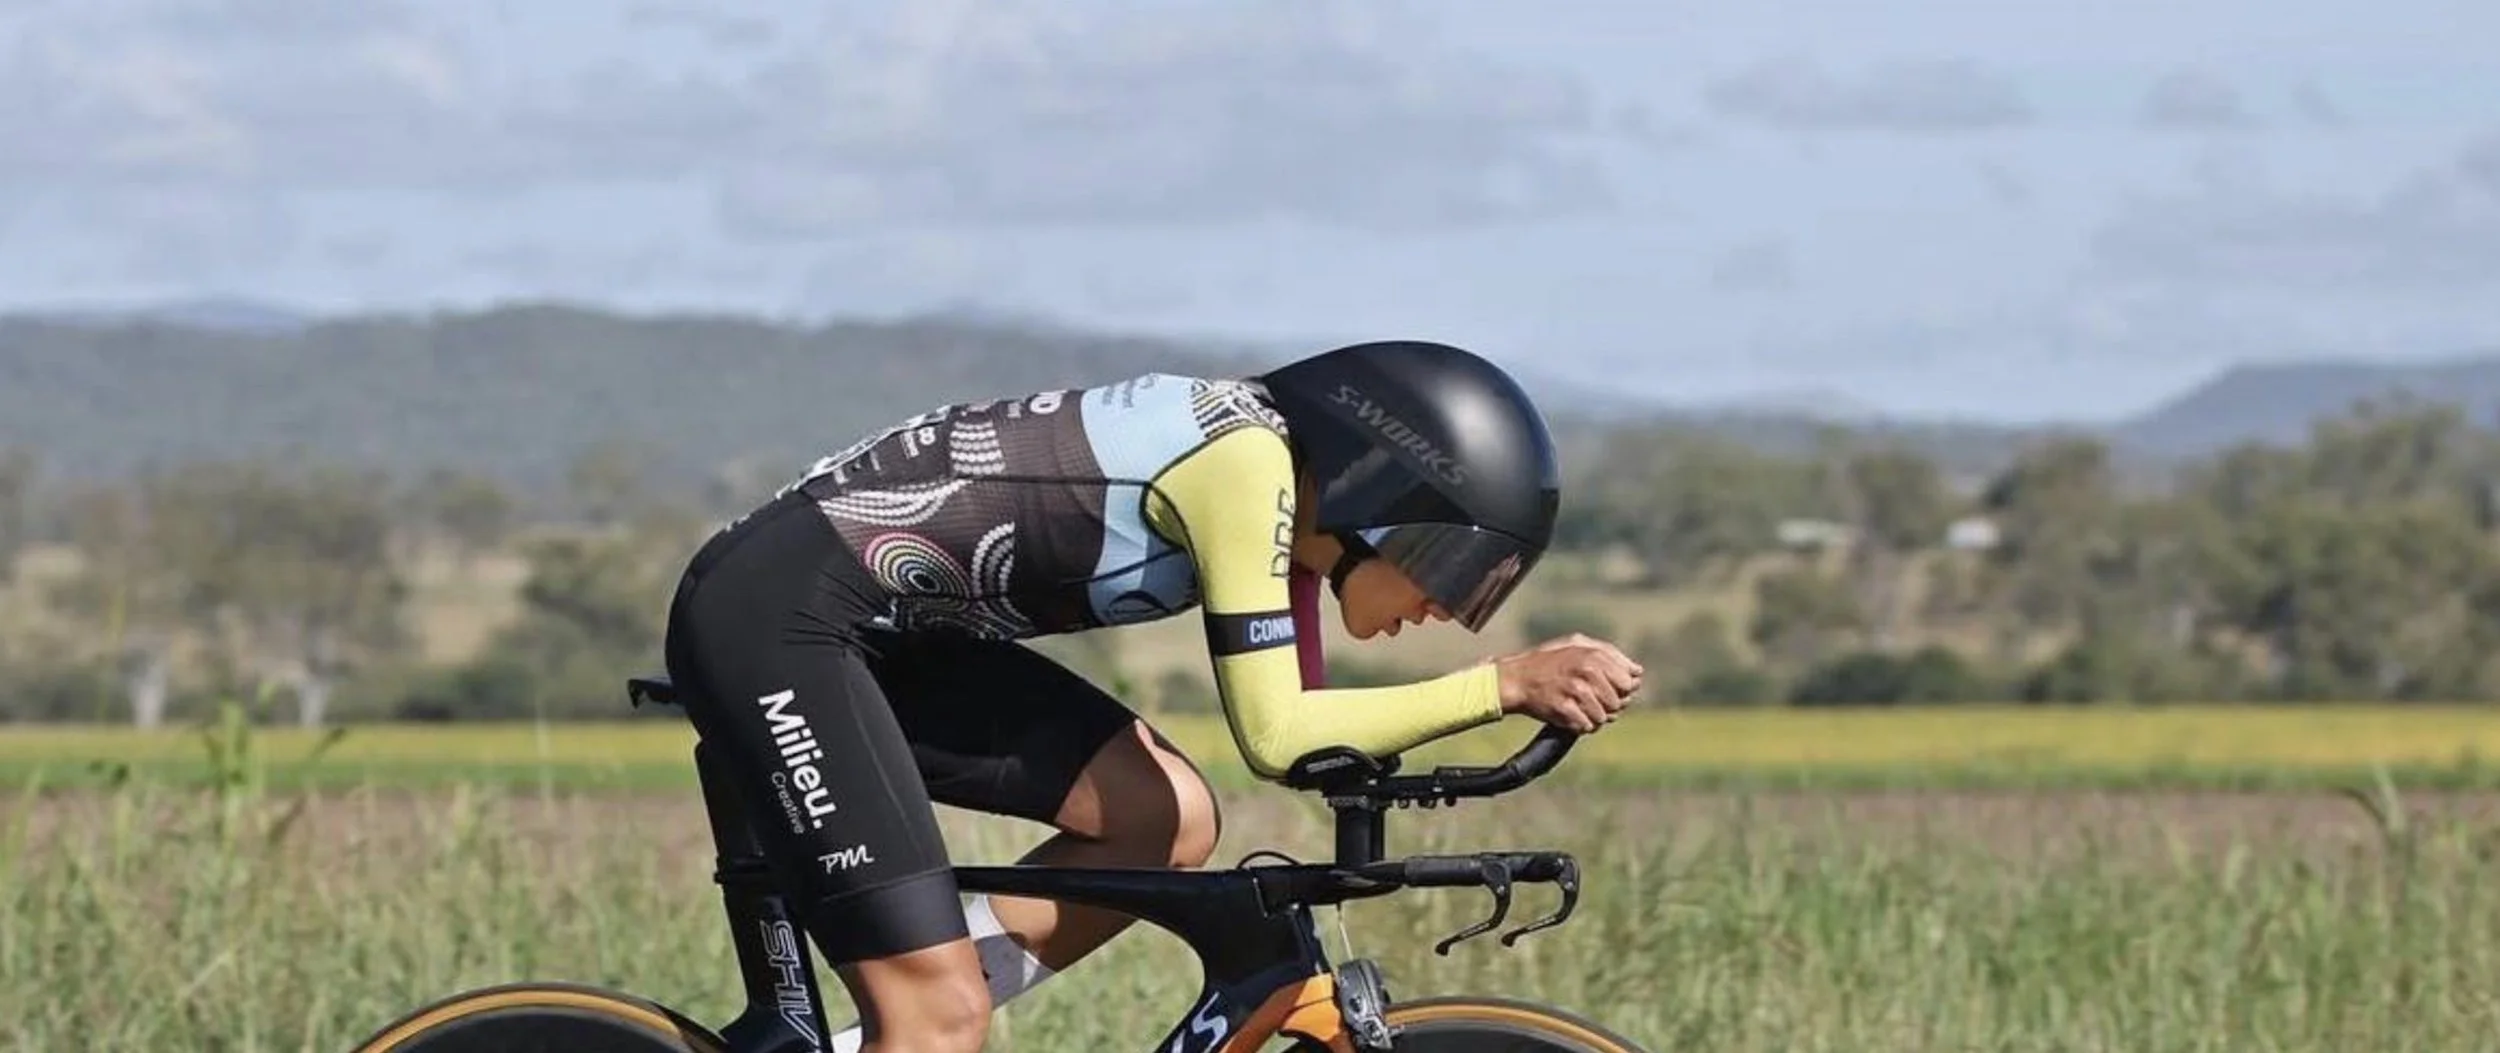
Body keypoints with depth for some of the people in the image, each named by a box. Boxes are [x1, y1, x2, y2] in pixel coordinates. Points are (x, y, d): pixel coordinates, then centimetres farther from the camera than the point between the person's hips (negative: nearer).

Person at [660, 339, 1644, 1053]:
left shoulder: (1274, 459, 9)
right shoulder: (1246, 463, -18)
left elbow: (1287, 722, 16)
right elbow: (1275, 736, -21)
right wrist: (1501, 685, -18)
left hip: (881, 622, 9)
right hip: (776, 614, -9)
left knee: (1169, 820, 2)